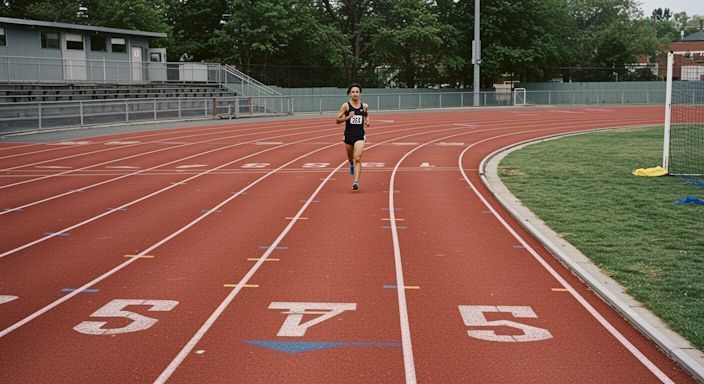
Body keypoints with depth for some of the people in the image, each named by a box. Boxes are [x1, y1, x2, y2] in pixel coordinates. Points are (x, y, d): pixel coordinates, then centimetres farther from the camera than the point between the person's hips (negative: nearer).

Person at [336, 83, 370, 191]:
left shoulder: (364, 106, 1)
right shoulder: (346, 106, -6)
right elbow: (338, 120, -5)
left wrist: (367, 121, 4)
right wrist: (347, 117, -21)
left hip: (360, 135, -1)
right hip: (348, 135, 1)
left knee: (358, 159, -14)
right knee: (350, 157, 20)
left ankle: (356, 181, -19)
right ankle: (351, 165, 57)